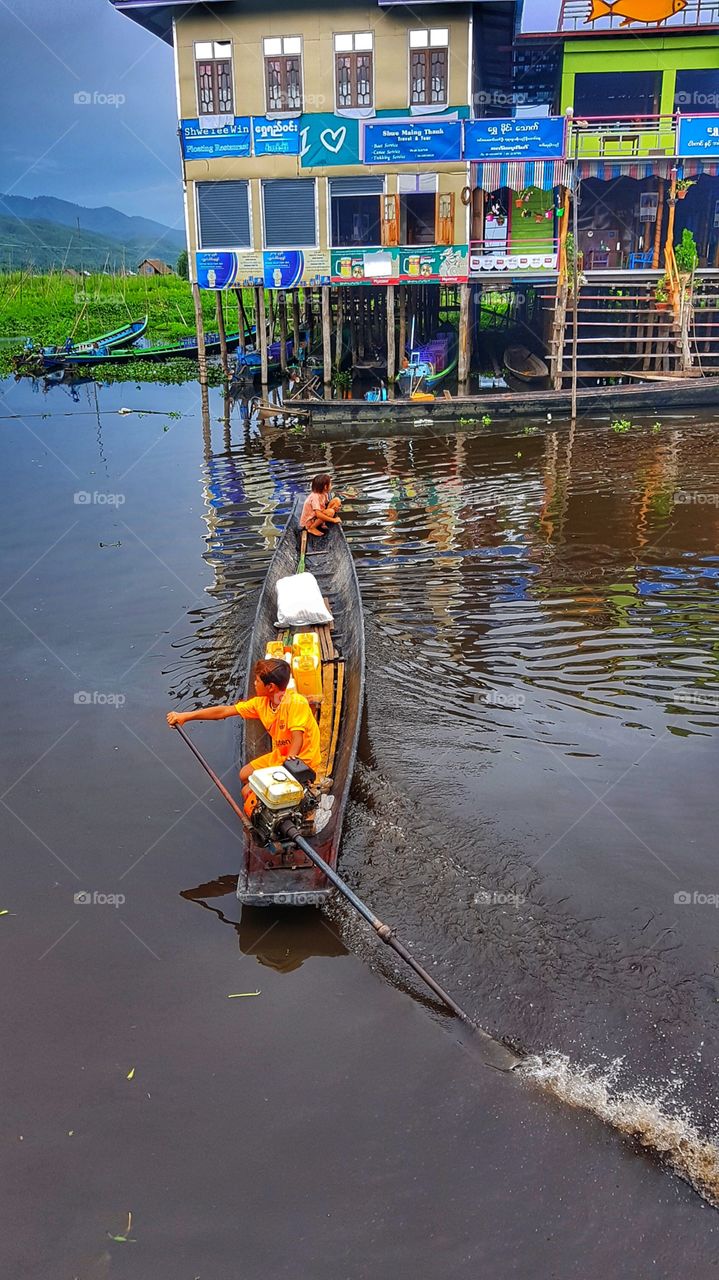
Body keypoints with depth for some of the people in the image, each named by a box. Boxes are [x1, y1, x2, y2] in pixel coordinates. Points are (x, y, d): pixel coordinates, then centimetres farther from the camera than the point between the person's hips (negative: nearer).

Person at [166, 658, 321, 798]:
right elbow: (224, 711, 0)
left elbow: (297, 740, -32)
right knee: (245, 775, 18)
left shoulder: (295, 702, -27)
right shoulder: (262, 702, -4)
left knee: (249, 792, -12)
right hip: (280, 756, 8)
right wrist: (185, 716, -1)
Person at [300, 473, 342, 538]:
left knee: (337, 500, -2)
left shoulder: (324, 494, -3)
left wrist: (335, 507, -16)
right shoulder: (315, 497, -29)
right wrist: (333, 520, -30)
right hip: (308, 522, -8)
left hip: (317, 517, 8)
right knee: (330, 512, -33)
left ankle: (322, 523, 0)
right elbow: (318, 514, -36)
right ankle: (312, 528, -13)